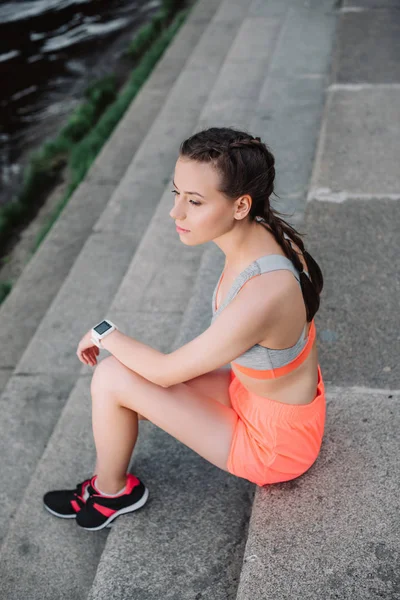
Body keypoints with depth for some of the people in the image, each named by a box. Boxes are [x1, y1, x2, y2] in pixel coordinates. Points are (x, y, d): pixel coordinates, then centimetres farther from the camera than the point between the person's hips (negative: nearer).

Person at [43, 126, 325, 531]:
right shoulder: (265, 233, -14)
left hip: (275, 445, -8)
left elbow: (166, 371, -23)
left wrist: (104, 334, -5)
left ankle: (111, 491, 17)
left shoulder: (258, 301, -39)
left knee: (112, 378, -12)